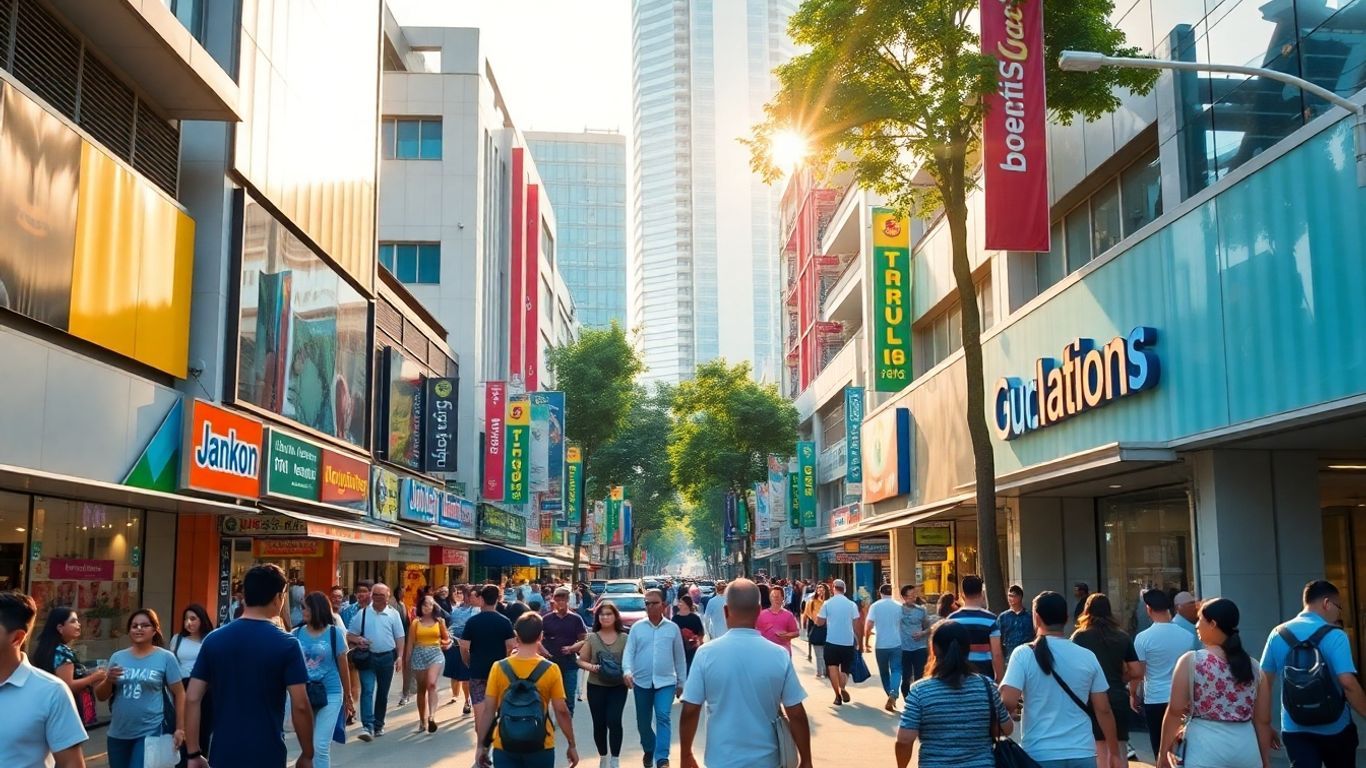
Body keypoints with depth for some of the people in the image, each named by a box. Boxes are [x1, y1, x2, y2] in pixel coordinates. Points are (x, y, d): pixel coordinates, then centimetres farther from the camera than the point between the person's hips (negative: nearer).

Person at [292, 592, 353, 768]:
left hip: (330, 694, -3)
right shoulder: (297, 633, 1)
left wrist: (348, 697, 9)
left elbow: (343, 667, 3)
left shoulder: (335, 633, -5)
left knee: (320, 746, -6)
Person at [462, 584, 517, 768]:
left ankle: (481, 746, 6)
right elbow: (511, 647, -5)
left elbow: (464, 648, -6)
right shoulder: (504, 622, -5)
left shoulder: (472, 621, -6)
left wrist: (470, 664, 12)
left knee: (480, 710, 6)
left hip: (477, 671, 0)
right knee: (492, 709, 11)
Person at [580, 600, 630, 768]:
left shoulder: (624, 638, -1)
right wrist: (592, 667, -15)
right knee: (599, 724, 7)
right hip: (596, 686, 1)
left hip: (618, 687, -1)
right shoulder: (591, 638, 0)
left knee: (614, 721, -12)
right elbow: (581, 660, 4)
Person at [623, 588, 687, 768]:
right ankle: (649, 750, 38)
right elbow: (629, 652, -4)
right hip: (642, 682, 2)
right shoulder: (637, 627, 1)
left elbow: (679, 657, 6)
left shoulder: (672, 628, 1)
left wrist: (681, 682, 8)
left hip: (665, 681, -2)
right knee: (642, 722, 13)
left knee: (663, 717, -18)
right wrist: (627, 671, -22)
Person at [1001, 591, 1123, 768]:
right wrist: (1115, 753, 15)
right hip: (1082, 753, 3)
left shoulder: (1024, 654, -7)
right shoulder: (1087, 657, 3)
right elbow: (1103, 710, 5)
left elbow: (1009, 702, -16)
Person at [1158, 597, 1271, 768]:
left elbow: (1175, 711, -4)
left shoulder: (1191, 661, -4)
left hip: (1206, 750, -4)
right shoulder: (1253, 666, 8)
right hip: (1247, 750, 4)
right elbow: (1263, 721, 10)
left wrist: (1163, 752, 5)